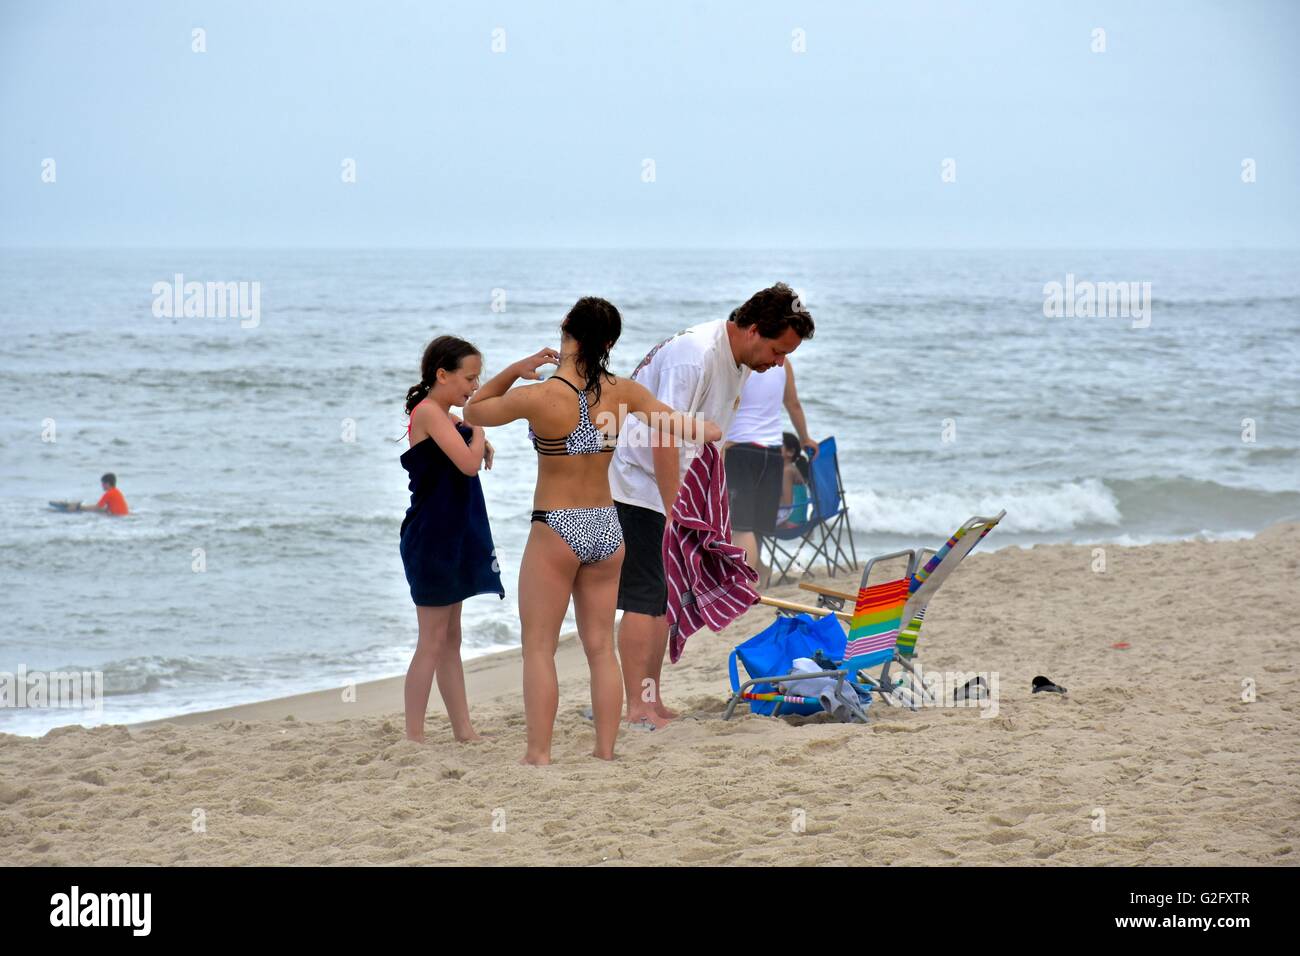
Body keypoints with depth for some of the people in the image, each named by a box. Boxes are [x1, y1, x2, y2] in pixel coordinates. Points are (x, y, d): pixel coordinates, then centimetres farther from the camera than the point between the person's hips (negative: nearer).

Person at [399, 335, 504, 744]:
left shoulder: (444, 417, 14)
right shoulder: (429, 412, -16)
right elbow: (469, 464, -24)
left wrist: (480, 443, 1)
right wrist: (479, 426, -9)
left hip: (452, 539, 10)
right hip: (431, 541, -10)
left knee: (450, 640, 12)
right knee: (433, 641, -7)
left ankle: (463, 730, 16)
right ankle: (414, 736, -5)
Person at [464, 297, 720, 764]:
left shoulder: (540, 397, -16)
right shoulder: (623, 392, -5)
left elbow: (473, 413, -1)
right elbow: (681, 426, 4)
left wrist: (513, 371, 0)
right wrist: (710, 430, 24)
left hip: (555, 531, -4)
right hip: (606, 530, 5)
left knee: (539, 648, 3)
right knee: (601, 648, 12)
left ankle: (539, 754, 0)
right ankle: (605, 752, 12)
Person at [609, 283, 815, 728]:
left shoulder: (740, 360, 7)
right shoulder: (695, 354, -24)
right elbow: (663, 437, -28)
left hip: (672, 489, 10)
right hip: (637, 481, -10)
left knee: (663, 597, 10)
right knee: (644, 598, -11)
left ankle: (653, 704, 15)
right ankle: (638, 710, -11)